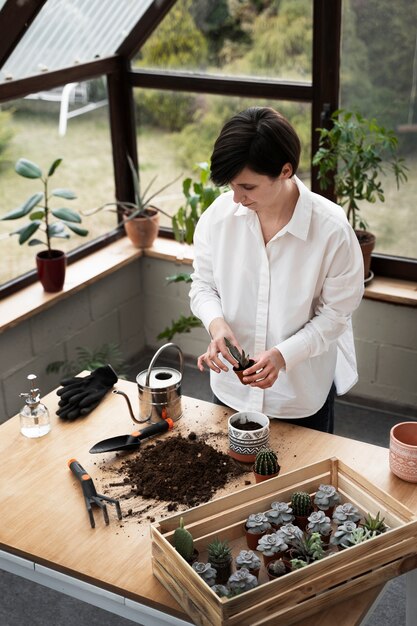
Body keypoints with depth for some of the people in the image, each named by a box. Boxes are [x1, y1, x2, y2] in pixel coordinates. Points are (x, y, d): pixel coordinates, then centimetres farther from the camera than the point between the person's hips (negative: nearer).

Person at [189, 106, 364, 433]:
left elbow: (336, 313, -14)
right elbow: (203, 285, -1)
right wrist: (216, 323, -22)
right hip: (231, 386, 3)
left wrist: (284, 355, -27)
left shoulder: (332, 229, -22)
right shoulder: (220, 213, -13)